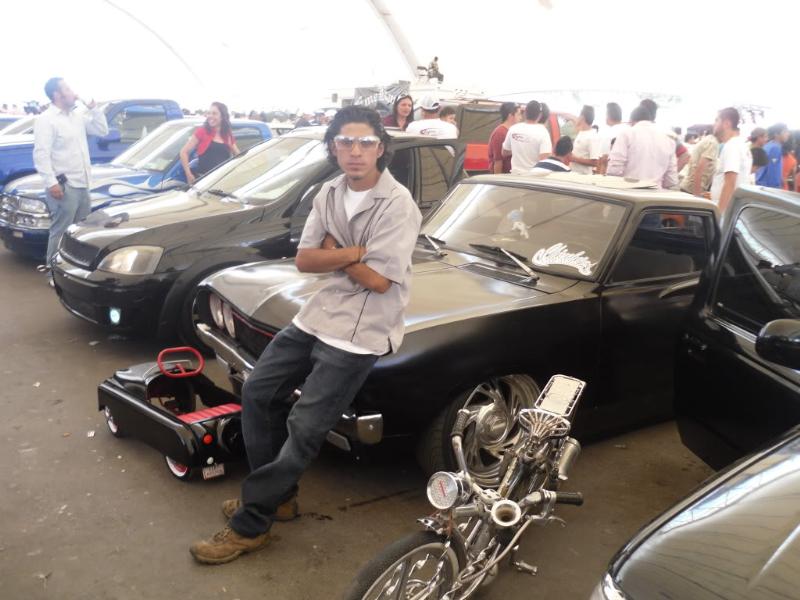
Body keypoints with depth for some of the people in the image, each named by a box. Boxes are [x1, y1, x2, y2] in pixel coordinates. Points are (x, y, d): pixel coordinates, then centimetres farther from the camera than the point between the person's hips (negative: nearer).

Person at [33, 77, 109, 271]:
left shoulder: (77, 116, 15)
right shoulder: (46, 120, -10)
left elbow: (102, 130, 21)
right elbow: (41, 154, -16)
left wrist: (94, 108, 8)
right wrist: (51, 183, -24)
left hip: (82, 184, 8)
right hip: (63, 186, -8)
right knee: (61, 231, -5)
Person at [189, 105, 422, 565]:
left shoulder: (398, 204, -15)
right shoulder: (330, 194, 6)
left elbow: (379, 280, -20)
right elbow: (304, 260, 1)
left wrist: (333, 250, -7)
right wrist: (352, 253, -15)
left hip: (363, 328, -8)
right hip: (322, 311, 8)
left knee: (304, 427, -9)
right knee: (259, 392, 7)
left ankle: (249, 526, 1)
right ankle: (277, 494, 20)